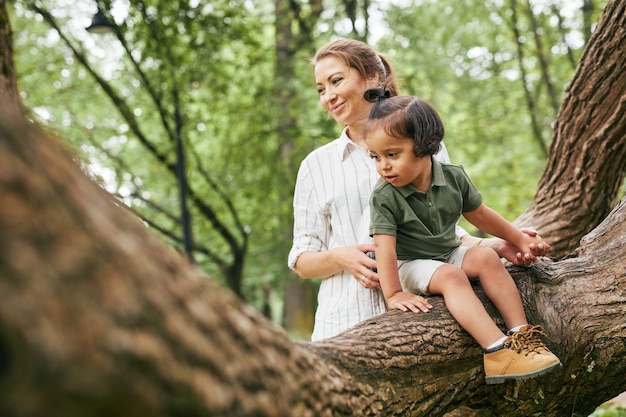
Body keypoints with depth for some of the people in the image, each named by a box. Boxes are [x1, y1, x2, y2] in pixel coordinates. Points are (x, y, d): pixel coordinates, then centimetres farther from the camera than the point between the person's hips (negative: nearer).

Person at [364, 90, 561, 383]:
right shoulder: (384, 197, -19)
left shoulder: (453, 177, -6)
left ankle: (522, 334, -19)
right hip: (410, 266, -5)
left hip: (450, 253, 5)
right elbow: (384, 246, -23)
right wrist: (393, 294, -29)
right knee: (451, 276, -30)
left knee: (486, 258, -18)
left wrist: (519, 239, 18)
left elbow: (479, 215, 10)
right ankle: (498, 352, -40)